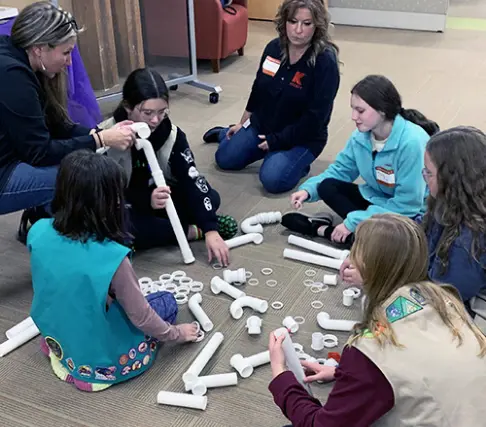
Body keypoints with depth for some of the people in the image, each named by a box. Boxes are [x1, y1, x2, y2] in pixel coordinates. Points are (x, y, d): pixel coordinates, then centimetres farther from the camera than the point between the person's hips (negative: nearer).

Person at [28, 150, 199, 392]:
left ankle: (60, 345, 16)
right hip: (104, 362, -6)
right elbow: (141, 317, -19)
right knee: (167, 302, 16)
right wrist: (176, 334, 1)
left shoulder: (38, 232, -16)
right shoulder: (112, 257, -33)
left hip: (57, 342, 7)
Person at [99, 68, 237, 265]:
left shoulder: (171, 134, -16)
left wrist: (211, 229, -33)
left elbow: (191, 179, -23)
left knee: (211, 198, -15)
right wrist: (146, 201, -41)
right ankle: (191, 231, -21)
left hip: (154, 194, 3)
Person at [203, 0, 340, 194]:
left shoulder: (325, 62, -23)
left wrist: (278, 140, -19)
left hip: (302, 137, -5)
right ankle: (225, 134, 36)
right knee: (225, 159, 2)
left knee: (273, 179, -26)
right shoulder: (274, 48, -5)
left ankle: (297, 161, 6)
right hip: (261, 125, 5)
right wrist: (242, 124, 17)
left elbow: (316, 116, -22)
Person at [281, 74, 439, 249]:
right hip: (377, 199, 7)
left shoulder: (412, 142, -30)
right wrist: (308, 189, -15)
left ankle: (324, 230, -11)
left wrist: (354, 222, -27)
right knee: (327, 186, -9)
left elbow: (406, 204, -29)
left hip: (411, 215, -7)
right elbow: (340, 170, 5)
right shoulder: (361, 136, -9)